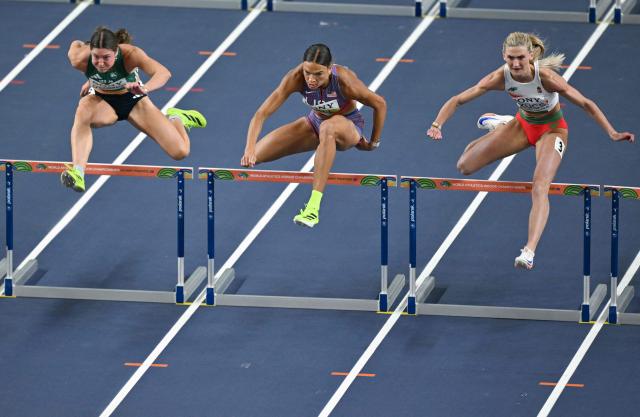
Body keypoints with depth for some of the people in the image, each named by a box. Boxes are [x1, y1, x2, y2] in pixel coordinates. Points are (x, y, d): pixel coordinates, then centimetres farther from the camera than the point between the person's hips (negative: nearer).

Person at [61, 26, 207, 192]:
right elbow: (76, 44, -5)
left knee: (180, 152, -4)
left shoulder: (130, 54, -36)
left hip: (133, 99, 0)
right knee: (83, 112, -40)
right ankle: (77, 173, -46)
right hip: (100, 100, 0)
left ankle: (176, 119, 32)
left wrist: (144, 88, -71)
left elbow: (164, 73, -50)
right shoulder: (80, 58, -31)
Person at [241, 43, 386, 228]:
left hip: (349, 126, -3)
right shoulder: (296, 78, -28)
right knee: (253, 157, -10)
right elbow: (261, 113, -30)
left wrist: (373, 143, -6)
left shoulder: (344, 80, -34)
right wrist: (250, 149, -43)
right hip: (315, 123, 3)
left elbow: (380, 104, -18)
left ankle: (313, 208, -45)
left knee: (328, 128, -43)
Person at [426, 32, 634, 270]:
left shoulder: (546, 77, -33)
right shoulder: (501, 78, -26)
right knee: (465, 166, 4)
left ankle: (529, 252, -33)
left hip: (551, 129, -4)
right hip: (523, 125, 4)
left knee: (540, 189, -26)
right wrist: (437, 125, -37)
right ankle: (500, 125, 31)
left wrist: (612, 133, -30)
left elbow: (585, 104, -24)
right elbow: (458, 100, -22)